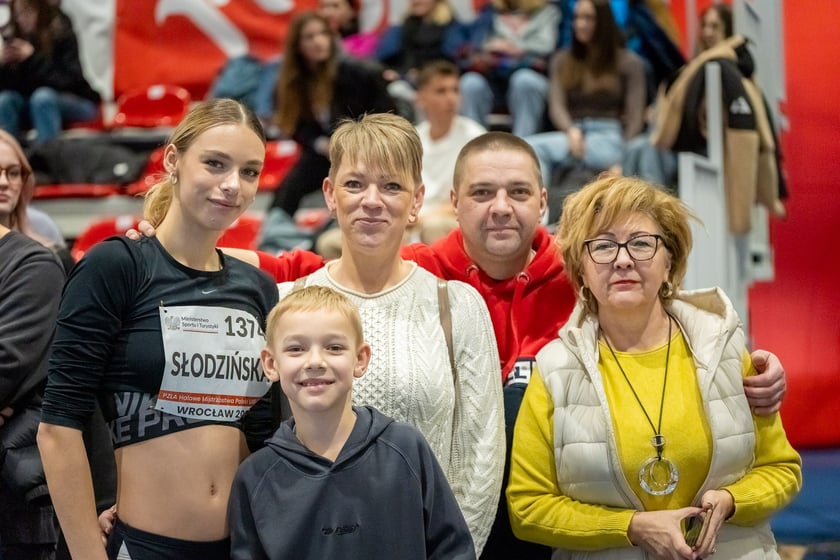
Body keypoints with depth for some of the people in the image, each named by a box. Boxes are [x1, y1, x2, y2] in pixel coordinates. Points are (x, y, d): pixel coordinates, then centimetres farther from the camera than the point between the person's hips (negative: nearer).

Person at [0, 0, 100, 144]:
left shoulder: (63, 35, -16)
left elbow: (69, 81, -24)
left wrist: (33, 58, -28)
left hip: (77, 103, -4)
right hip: (35, 106, 4)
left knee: (43, 97, -33)